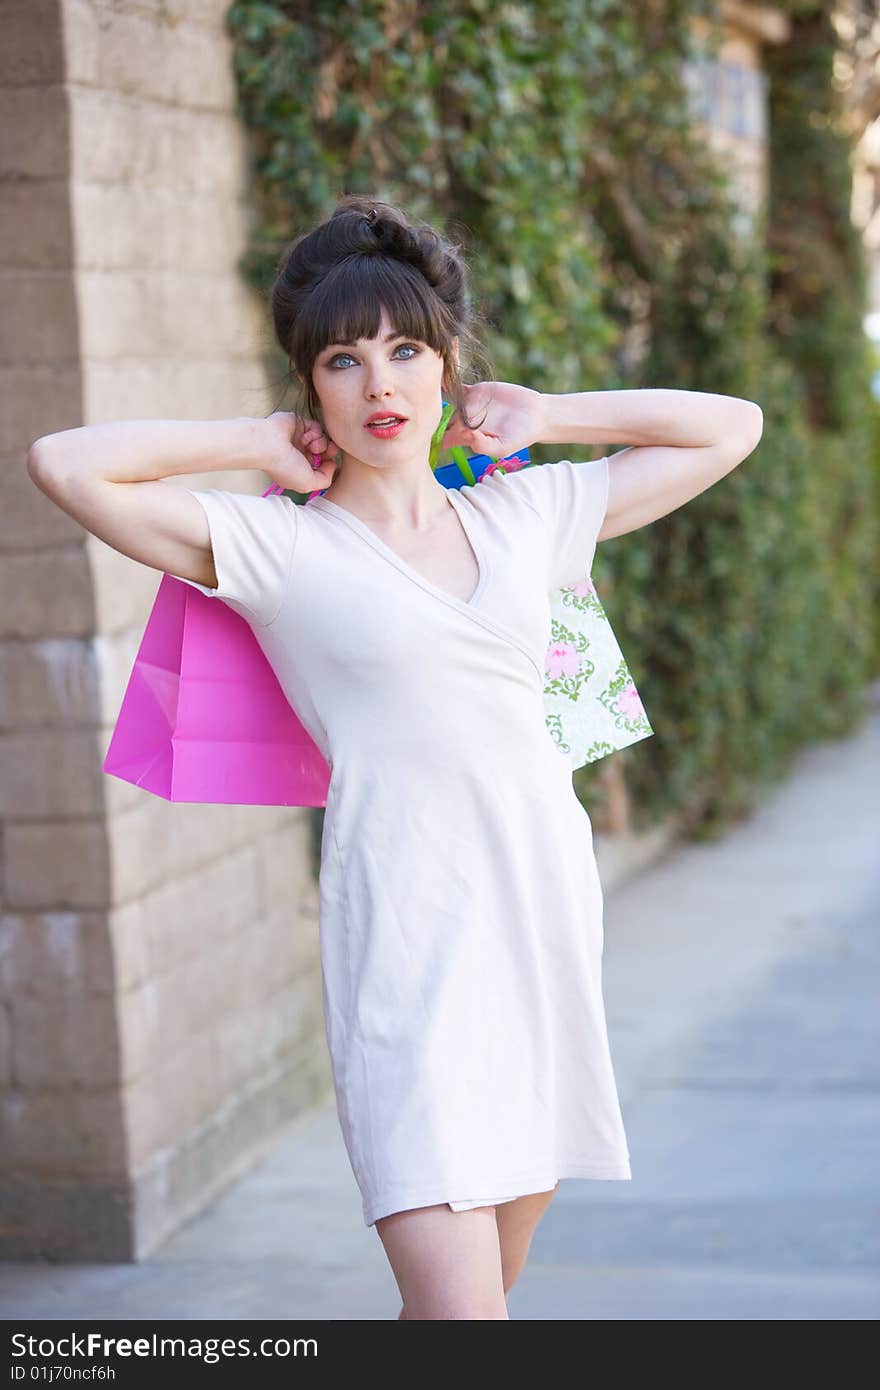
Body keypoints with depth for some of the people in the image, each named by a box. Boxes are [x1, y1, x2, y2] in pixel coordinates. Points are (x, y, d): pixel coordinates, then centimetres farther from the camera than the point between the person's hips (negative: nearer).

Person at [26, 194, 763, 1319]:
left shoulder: (526, 512, 13)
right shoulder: (279, 545, 0)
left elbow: (731, 425, 23)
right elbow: (64, 464, -11)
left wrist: (541, 416, 15)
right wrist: (258, 445, 0)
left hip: (548, 913, 5)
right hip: (407, 933, -5)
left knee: (477, 1293, 12)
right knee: (457, 1310, -16)